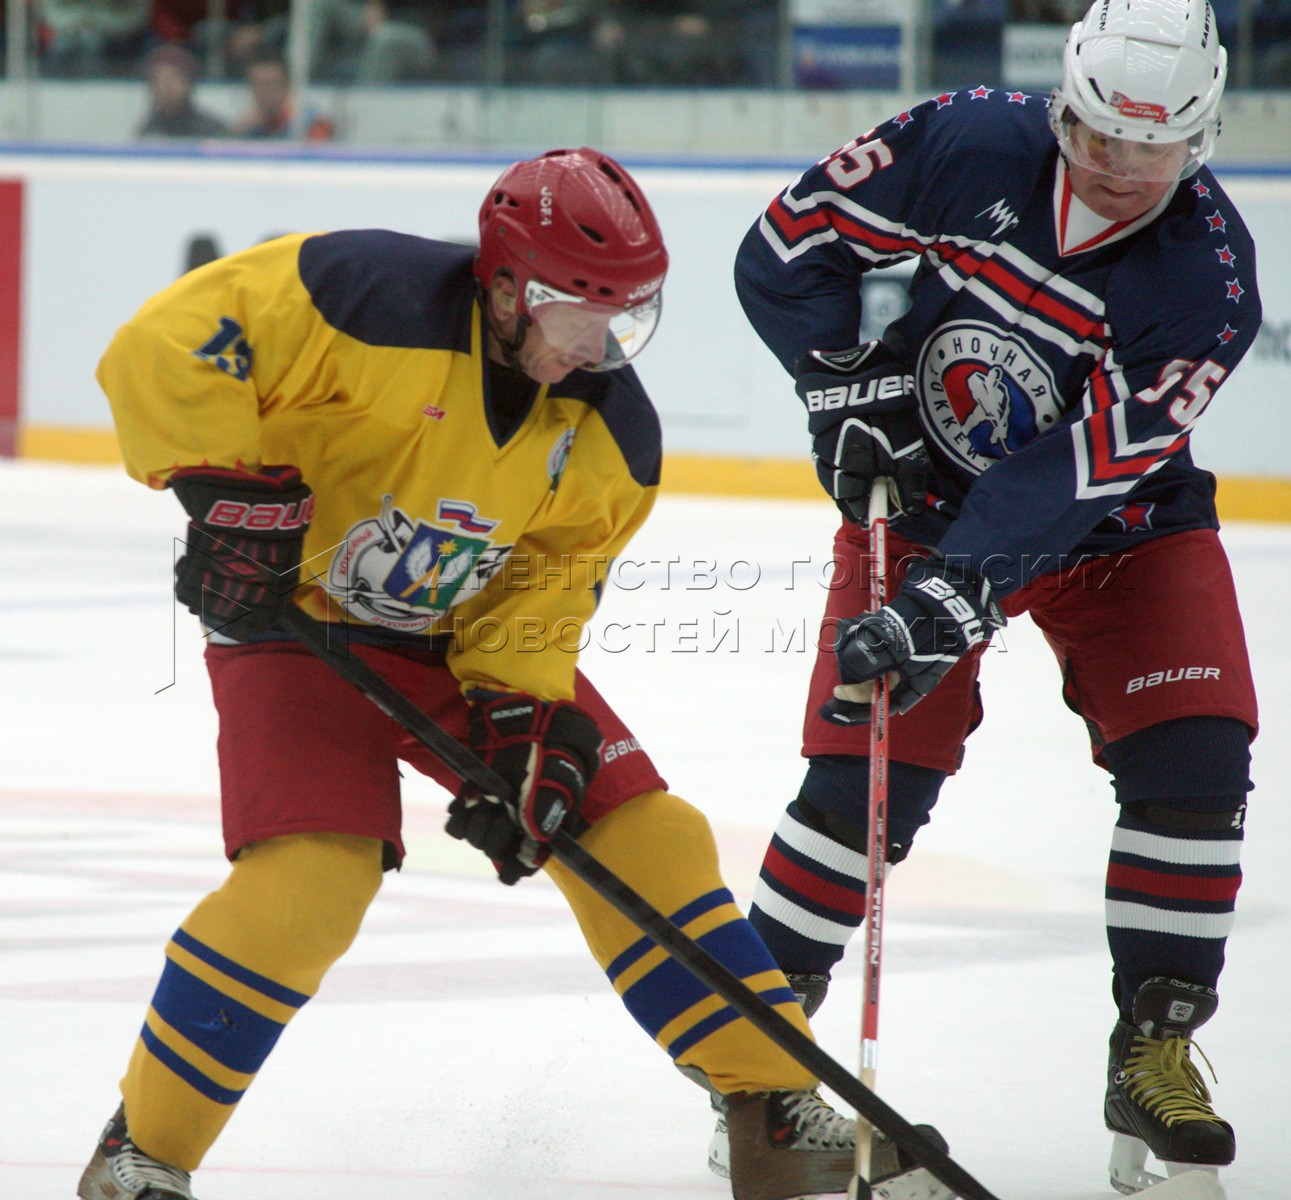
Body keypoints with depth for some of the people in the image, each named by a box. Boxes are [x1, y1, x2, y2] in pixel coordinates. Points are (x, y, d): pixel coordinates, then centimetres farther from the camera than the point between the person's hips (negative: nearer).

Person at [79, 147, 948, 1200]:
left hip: (468, 637, 6)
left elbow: (541, 589, -2)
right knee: (312, 877, -24)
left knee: (642, 833, -2)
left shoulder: (611, 435, -10)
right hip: (296, 620, -6)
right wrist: (231, 492, -30)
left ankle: (778, 1110, 10)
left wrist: (525, 719, -17)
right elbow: (168, 350, -26)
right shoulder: (377, 303, -28)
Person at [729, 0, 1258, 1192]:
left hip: (1118, 517, 1)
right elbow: (787, 248, -9)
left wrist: (953, 598, -37)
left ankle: (1156, 1050, -2)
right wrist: (845, 382, -17)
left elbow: (1081, 470, -31)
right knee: (868, 772, -11)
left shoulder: (1209, 278, -24)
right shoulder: (968, 142, -21)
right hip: (924, 498, 0)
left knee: (1194, 753, -15)